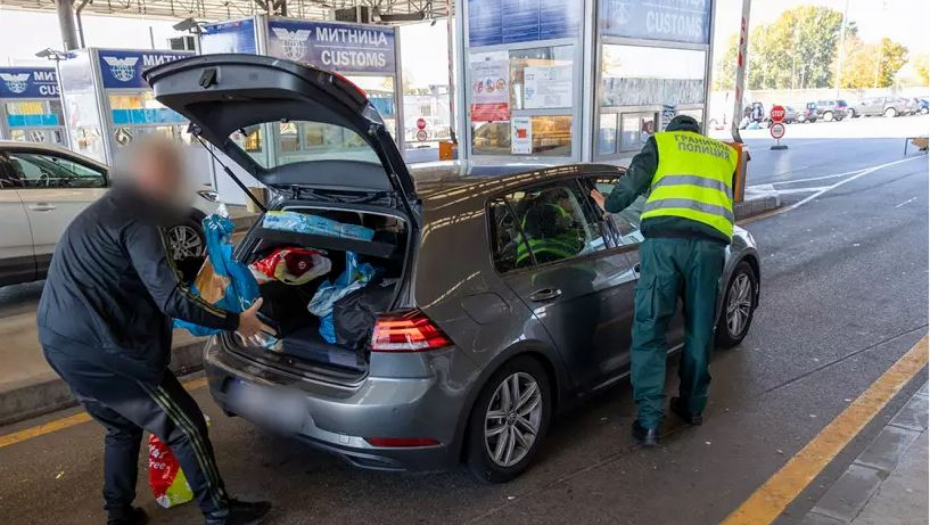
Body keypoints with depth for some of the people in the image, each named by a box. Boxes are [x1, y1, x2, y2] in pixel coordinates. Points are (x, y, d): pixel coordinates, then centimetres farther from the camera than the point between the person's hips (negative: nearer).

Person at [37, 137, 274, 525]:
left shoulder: (102, 212, 17)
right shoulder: (136, 219, -15)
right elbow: (171, 299, -20)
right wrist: (234, 322, -13)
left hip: (62, 343, 10)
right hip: (99, 348, -10)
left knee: (122, 428, 25)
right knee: (185, 427, 2)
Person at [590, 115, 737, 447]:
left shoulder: (661, 140, 20)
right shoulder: (726, 153, 32)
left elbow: (635, 179, 9)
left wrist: (610, 205, 24)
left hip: (665, 236, -3)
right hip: (712, 240, 4)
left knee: (649, 330, 1)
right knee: (699, 330, 17)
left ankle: (649, 422, -2)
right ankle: (692, 405, 33)